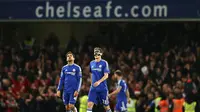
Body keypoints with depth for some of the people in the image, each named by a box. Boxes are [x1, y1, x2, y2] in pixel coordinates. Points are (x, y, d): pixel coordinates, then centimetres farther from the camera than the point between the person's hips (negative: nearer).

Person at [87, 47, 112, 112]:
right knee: (89, 104, -13)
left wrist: (99, 82, -28)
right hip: (93, 88, 3)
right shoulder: (92, 63, 8)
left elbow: (106, 75, -14)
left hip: (102, 88, -3)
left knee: (106, 106, 8)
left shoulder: (104, 63, -7)